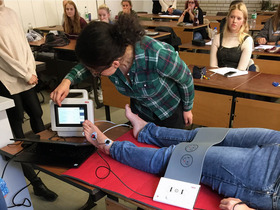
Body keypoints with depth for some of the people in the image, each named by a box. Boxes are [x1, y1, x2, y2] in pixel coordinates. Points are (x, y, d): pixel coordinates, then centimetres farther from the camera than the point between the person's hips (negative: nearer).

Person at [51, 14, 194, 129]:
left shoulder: (157, 56, -42)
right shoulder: (107, 57, -27)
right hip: (141, 111, 4)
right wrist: (67, 80, -21)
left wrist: (187, 109, -4)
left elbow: (186, 79, -21)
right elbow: (87, 65, -1)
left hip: (171, 111, -3)